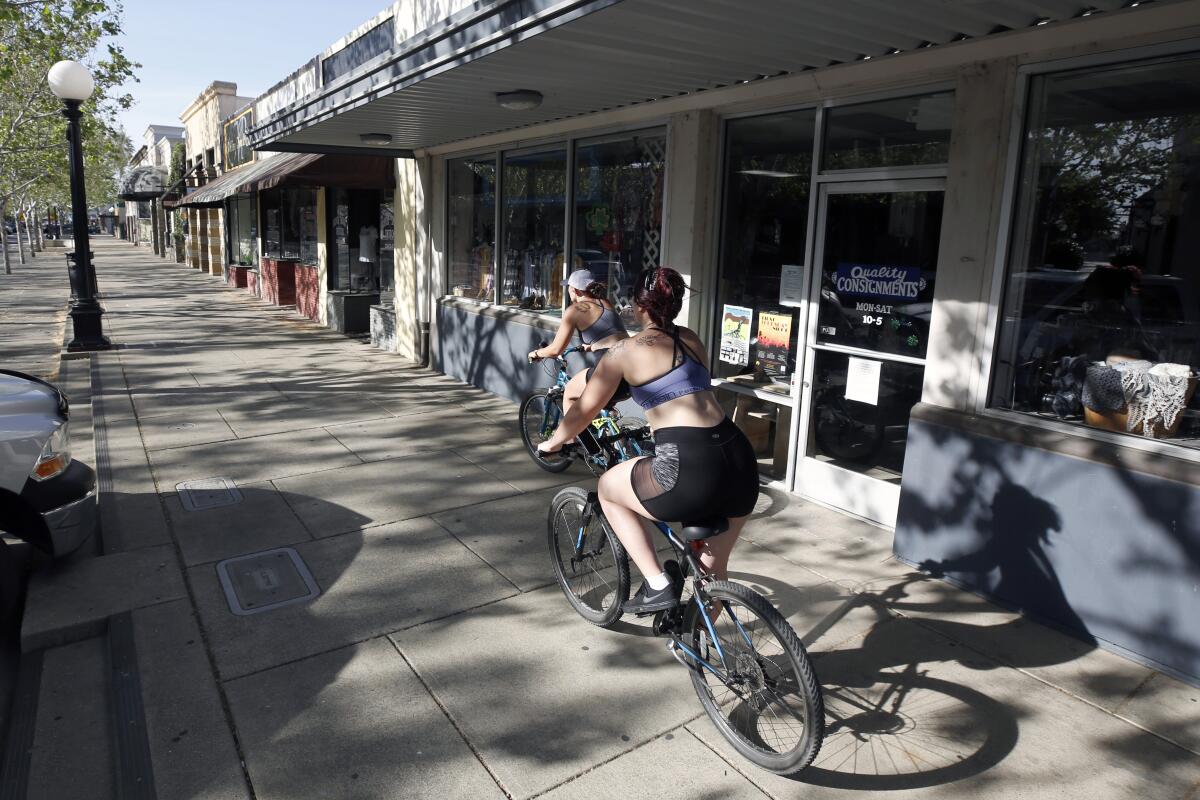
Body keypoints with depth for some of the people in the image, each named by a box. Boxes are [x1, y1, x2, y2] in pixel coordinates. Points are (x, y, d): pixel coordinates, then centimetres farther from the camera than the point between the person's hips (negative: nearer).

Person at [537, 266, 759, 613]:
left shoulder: (624, 351, 4)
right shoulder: (691, 339, 19)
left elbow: (583, 411, 13)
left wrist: (552, 443, 33)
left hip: (689, 470, -6)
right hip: (741, 463, 6)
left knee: (608, 489, 23)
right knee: (714, 566, 31)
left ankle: (658, 585, 16)